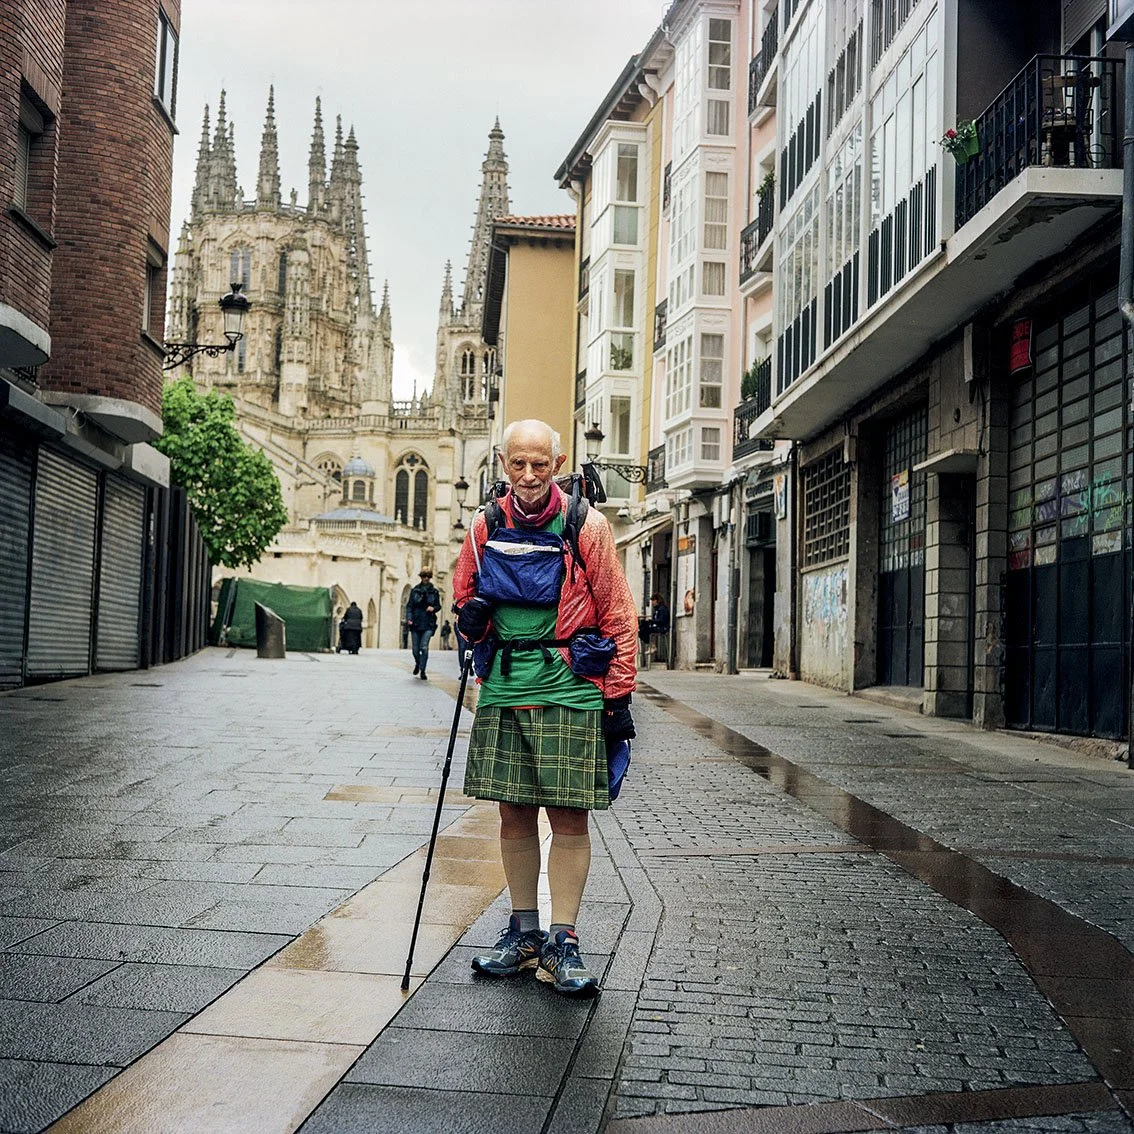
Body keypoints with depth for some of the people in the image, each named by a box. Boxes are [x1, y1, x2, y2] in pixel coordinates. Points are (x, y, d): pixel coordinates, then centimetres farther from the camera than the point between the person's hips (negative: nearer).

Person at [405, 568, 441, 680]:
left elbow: (438, 606, 11)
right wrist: (409, 618, -10)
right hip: (416, 623, 1)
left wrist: (433, 608, -11)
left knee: (424, 647, -14)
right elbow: (409, 606, 3)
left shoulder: (434, 592, 5)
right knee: (416, 649, 6)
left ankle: (422, 671, -5)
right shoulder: (415, 590, 4)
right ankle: (418, 663, 37)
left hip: (428, 624, -1)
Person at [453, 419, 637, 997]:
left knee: (568, 817, -2)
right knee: (514, 813, 9)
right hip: (503, 689, 4)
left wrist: (618, 697, -3)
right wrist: (471, 616, -5)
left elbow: (618, 617, 0)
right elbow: (466, 600, 20)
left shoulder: (585, 526, -3)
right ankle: (523, 933, 21)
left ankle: (562, 942, 7)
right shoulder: (486, 526, 7)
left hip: (569, 690, -3)